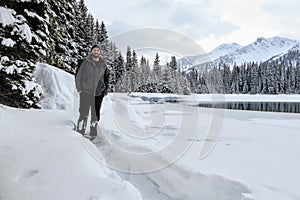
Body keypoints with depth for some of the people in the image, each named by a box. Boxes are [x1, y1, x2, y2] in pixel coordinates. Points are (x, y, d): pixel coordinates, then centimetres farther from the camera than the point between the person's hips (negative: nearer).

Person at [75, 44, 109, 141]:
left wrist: (106, 90, 12)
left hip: (98, 93, 3)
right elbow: (78, 76, 3)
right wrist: (79, 89, -4)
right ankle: (80, 134, -2)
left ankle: (93, 134, 23)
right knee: (84, 114, -9)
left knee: (96, 115, 10)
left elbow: (106, 78, 20)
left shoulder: (103, 65, 8)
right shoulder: (85, 62, 0)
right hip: (86, 92, -3)